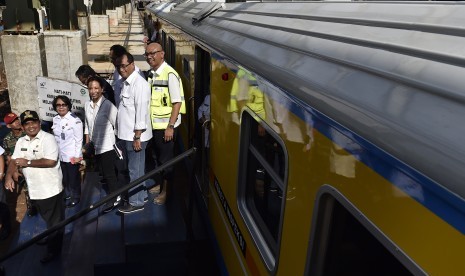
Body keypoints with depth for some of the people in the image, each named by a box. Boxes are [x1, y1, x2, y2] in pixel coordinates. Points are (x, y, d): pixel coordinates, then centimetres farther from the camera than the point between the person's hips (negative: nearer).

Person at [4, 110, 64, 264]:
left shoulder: (48, 138, -15)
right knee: (47, 218, 24)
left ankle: (53, 249, 19)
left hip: (51, 189, -7)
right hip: (34, 190, 7)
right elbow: (14, 161, 7)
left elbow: (51, 161, -24)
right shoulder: (21, 142, 8)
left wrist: (28, 162, -17)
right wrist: (9, 176, -12)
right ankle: (51, 238, 45)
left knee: (54, 220, 7)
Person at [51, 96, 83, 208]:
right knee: (64, 177, 18)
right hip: (60, 155, 6)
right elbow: (56, 137, 12)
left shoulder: (75, 120, -16)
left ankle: (75, 197, 27)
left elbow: (79, 140, -15)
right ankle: (67, 194, 38)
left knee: (74, 177, 8)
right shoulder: (55, 119, 4)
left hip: (72, 155, -6)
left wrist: (77, 156, -15)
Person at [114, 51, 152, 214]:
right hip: (127, 134, 9)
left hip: (135, 135, -9)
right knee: (135, 168, 19)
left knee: (135, 170, 1)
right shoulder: (126, 82, 11)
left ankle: (136, 202, 13)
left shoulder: (139, 84, -18)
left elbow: (141, 112, -21)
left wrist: (137, 137, -20)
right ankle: (141, 194, 33)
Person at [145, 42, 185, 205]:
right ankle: (162, 184, 37)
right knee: (157, 156, 19)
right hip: (154, 125, 7)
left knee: (166, 158, 4)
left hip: (166, 126, -7)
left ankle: (166, 191, 19)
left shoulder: (170, 74, -16)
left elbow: (177, 102, -18)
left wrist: (170, 126, -19)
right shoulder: (150, 74, 6)